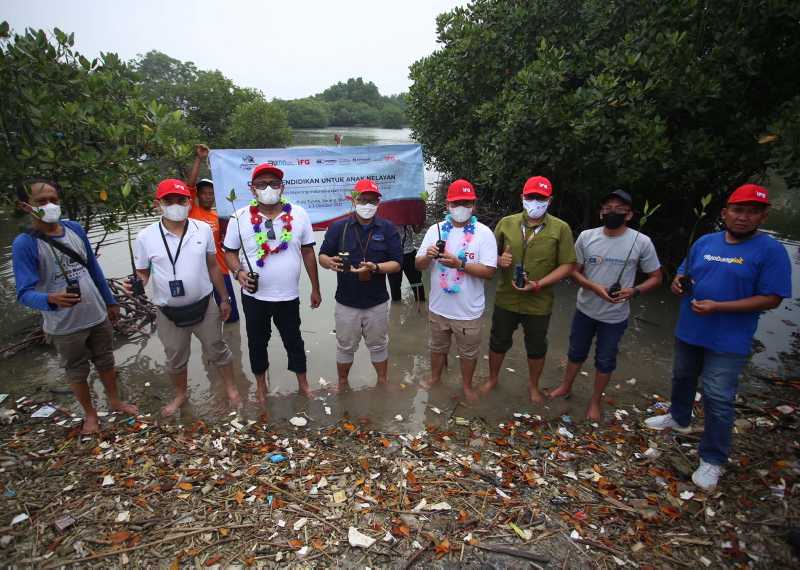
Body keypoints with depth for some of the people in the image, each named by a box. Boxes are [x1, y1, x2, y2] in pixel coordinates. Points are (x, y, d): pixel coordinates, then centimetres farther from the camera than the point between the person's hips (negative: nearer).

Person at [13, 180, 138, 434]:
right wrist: (51, 299, -43)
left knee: (106, 361, 20)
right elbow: (25, 292, -21)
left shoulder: (75, 229, -2)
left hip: (98, 315, 4)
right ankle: (90, 413, 37)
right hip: (64, 325, -4)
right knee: (77, 371, 15)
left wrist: (110, 301, 13)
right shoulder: (24, 244, -17)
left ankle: (115, 401, 42)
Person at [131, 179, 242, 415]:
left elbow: (213, 266, 3)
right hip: (169, 313, 0)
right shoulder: (145, 237, -10)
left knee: (217, 350, 15)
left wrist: (224, 299, 8)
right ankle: (181, 394, 45)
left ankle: (231, 388, 37)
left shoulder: (203, 229, -6)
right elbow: (142, 273, 0)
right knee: (175, 359, 19)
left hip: (204, 306, 0)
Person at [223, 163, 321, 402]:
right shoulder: (240, 217, -7)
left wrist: (315, 288, 5)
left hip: (289, 295, 0)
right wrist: (239, 271, -19)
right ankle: (261, 384, 39)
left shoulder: (299, 215, -5)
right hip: (254, 295, 0)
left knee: (294, 340, 15)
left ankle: (303, 382, 36)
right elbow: (230, 252, 3)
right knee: (257, 341, 16)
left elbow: (308, 252, 2)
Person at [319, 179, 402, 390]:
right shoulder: (338, 227, -1)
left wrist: (375, 267, -24)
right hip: (346, 302, 0)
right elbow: (322, 257, 1)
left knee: (379, 345, 18)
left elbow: (396, 264, -5)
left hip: (377, 302, 0)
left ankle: (383, 381, 39)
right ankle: (342, 383, 38)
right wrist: (330, 262, -23)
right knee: (345, 347, 16)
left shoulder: (387, 228, -2)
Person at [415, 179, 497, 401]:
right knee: (438, 347, 23)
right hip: (438, 307, 3)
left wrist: (459, 263, -29)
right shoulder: (435, 230, -2)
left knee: (468, 352, 17)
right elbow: (419, 265, 0)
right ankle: (435, 377, 48)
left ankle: (467, 386, 41)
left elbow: (489, 271, -17)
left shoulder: (484, 233, -11)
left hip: (468, 310, -2)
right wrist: (428, 257, -22)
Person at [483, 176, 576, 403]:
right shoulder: (506, 223, -2)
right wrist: (499, 260, -17)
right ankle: (492, 378, 42)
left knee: (536, 348, 18)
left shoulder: (560, 228, -8)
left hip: (539, 302, -1)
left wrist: (539, 284, -19)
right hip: (506, 299, 2)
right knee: (498, 342, 17)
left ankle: (533, 386, 43)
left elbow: (567, 265, -8)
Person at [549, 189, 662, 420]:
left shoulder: (641, 242, -13)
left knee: (605, 360, 15)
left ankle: (595, 402, 35)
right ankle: (566, 386, 43)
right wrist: (594, 287, -20)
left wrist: (634, 291, -23)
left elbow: (656, 277, -3)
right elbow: (575, 271, -1)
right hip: (585, 309, 2)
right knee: (576, 352, 19)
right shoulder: (586, 237, -8)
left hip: (615, 316, -1)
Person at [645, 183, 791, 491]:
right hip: (688, 331, 6)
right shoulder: (704, 242, 3)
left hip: (728, 341, -5)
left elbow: (770, 299, -15)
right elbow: (684, 272, 16)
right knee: (682, 379, 23)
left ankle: (712, 460, 14)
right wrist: (678, 282, -8)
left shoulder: (771, 251, -12)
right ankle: (679, 418, 48)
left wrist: (717, 307, -24)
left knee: (718, 399, -2)